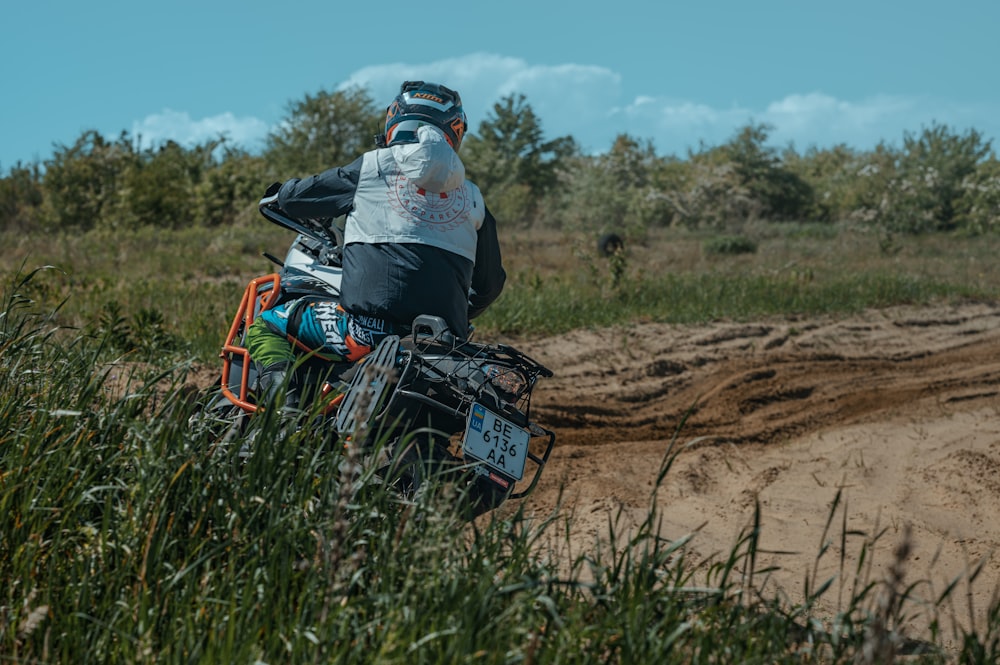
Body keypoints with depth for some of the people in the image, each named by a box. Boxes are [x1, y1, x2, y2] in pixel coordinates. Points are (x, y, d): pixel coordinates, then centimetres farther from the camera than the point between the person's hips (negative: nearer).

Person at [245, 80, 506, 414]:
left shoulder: (372, 167, 8)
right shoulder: (471, 197, 17)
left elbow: (295, 196, 19)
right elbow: (490, 283, 25)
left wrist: (278, 194, 44)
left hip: (371, 323, -4)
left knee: (265, 325, 14)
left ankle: (285, 406, -11)